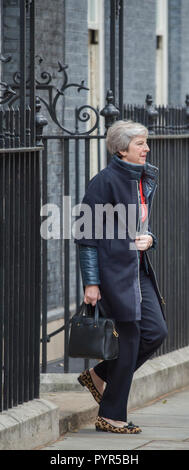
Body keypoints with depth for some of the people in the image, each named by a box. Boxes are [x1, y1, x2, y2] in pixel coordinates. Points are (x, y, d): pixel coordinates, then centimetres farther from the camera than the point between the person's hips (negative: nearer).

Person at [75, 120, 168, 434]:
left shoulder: (146, 180, 11)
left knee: (156, 331, 3)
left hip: (138, 269, 8)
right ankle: (110, 416, 7)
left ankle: (99, 375, 22)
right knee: (129, 338, -5)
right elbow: (88, 236, -13)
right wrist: (91, 282, -15)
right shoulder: (105, 182, -13)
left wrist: (149, 239, -1)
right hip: (113, 271, -8)